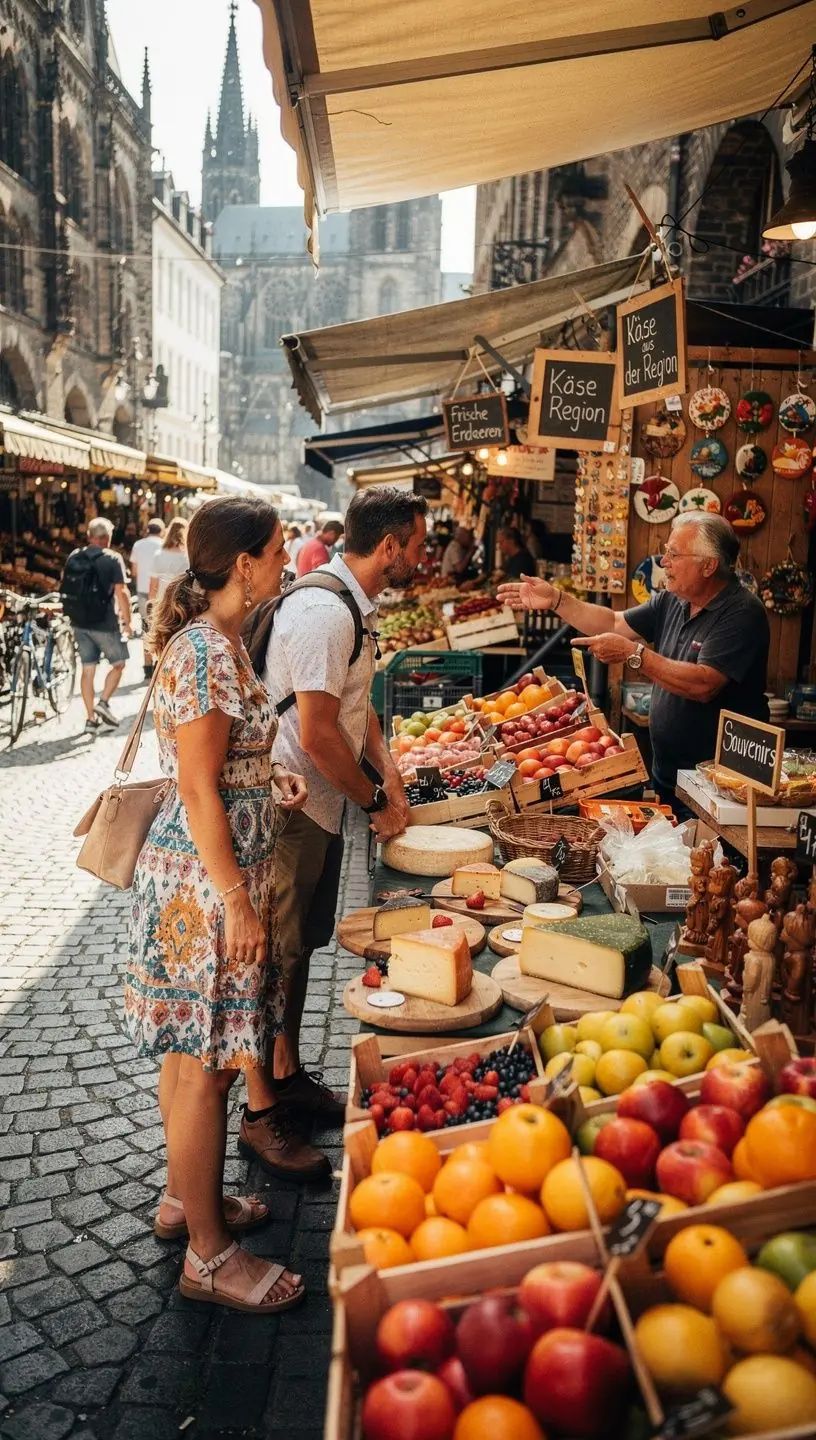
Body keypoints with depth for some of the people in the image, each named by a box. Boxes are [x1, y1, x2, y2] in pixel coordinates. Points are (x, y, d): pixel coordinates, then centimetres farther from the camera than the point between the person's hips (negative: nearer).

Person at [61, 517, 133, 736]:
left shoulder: (73, 557, 5)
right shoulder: (112, 559, -11)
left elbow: (65, 586, 9)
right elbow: (121, 592, -16)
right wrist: (127, 621, -8)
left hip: (79, 622, 5)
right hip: (105, 623, -5)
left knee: (88, 669, 10)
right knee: (118, 664, 13)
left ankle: (90, 718, 11)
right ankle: (103, 703, -1)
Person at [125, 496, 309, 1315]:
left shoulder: (218, 641, 10)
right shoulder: (205, 651, -21)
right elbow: (199, 793, -22)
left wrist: (270, 781, 9)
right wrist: (238, 904, -20)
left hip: (216, 869, 10)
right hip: (206, 878, -10)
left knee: (191, 1053, 21)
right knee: (204, 1063, 2)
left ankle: (186, 1198, 38)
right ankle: (209, 1255, 16)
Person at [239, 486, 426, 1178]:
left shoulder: (354, 605, 9)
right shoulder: (323, 611, -23)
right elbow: (317, 734, -25)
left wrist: (386, 769, 6)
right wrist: (377, 801, -13)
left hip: (325, 804, 10)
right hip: (290, 807, -10)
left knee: (302, 943, 19)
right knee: (275, 956, 2)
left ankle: (288, 1075, 36)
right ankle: (260, 1114, 16)